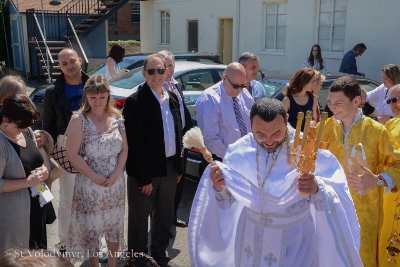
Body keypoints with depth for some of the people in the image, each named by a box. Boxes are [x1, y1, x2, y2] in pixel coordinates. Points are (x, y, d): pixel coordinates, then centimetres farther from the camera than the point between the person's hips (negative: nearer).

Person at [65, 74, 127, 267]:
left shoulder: (116, 117, 0)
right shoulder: (79, 120, -11)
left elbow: (124, 149, 2)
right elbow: (72, 154, -14)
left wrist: (116, 174, -10)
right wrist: (95, 177, -15)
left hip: (116, 183, 4)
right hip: (89, 184, -4)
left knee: (114, 225, 16)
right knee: (91, 227, 8)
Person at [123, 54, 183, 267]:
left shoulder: (173, 98, 6)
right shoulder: (135, 101, -15)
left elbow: (178, 134, 11)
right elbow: (135, 144, -17)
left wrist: (179, 166, 9)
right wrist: (144, 177, -18)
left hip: (170, 167, 7)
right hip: (145, 170, -6)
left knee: (165, 215, 20)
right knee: (139, 217, 11)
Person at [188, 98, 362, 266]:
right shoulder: (239, 151, -11)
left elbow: (337, 196, -20)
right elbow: (228, 201, -4)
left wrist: (318, 189, -40)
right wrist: (219, 189, -25)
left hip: (295, 239, -2)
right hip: (251, 236, 3)